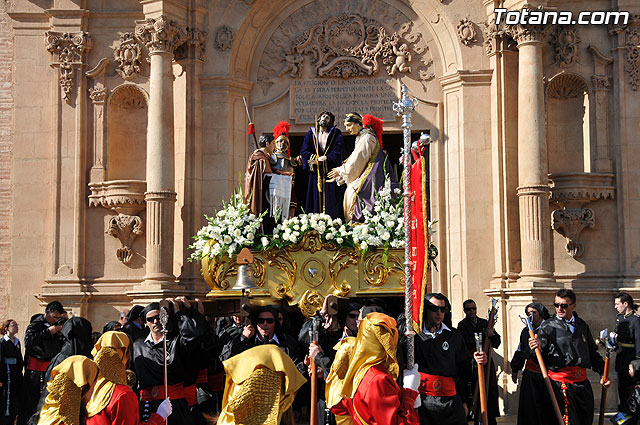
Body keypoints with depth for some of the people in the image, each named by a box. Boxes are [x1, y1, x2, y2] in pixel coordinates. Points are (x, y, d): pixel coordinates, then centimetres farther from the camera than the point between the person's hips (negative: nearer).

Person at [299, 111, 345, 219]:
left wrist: (321, 159, -12)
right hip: (315, 174, 2)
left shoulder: (336, 134, 7)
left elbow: (338, 153, -5)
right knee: (315, 200, -2)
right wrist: (316, 157, -11)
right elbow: (304, 151, 5)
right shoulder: (311, 133, 14)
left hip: (330, 173, -2)